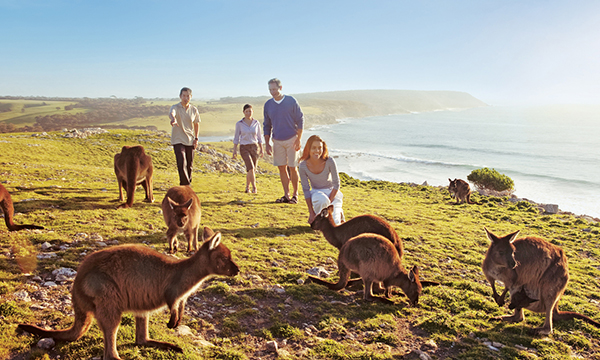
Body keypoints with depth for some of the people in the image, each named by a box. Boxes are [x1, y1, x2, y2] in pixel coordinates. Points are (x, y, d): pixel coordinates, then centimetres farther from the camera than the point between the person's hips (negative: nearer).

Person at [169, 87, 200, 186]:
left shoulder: (194, 110, 5)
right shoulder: (175, 107, -8)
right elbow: (171, 114, -32)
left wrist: (196, 138, 10)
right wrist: (173, 119, -57)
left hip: (190, 141, 4)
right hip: (178, 140, -4)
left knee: (189, 165, 10)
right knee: (182, 164, -16)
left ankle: (186, 184, 28)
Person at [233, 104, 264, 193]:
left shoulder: (256, 123, 3)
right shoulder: (239, 124, -2)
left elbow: (259, 137, 10)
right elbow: (236, 138, 2)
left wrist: (261, 149, 7)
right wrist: (234, 150, -4)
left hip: (255, 148, 2)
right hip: (244, 148, -2)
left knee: (251, 169, 7)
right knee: (251, 168, -20)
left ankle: (247, 187, 27)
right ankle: (254, 187, -12)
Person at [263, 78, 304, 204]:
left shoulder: (291, 101, -5)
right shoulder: (268, 105, 6)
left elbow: (300, 120, -3)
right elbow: (267, 125, 12)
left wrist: (298, 139, -10)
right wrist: (267, 143, 6)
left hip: (292, 139, -4)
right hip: (277, 141, 4)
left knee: (292, 168, -3)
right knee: (282, 168, 4)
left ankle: (295, 194, 8)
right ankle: (286, 195, 12)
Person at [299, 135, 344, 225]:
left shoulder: (329, 161, -23)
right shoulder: (303, 166, -18)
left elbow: (336, 184, -13)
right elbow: (306, 189, -11)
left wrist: (329, 201, -21)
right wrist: (311, 212, -13)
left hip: (332, 191, 0)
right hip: (316, 192, 1)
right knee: (321, 200, -38)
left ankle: (338, 212, 17)